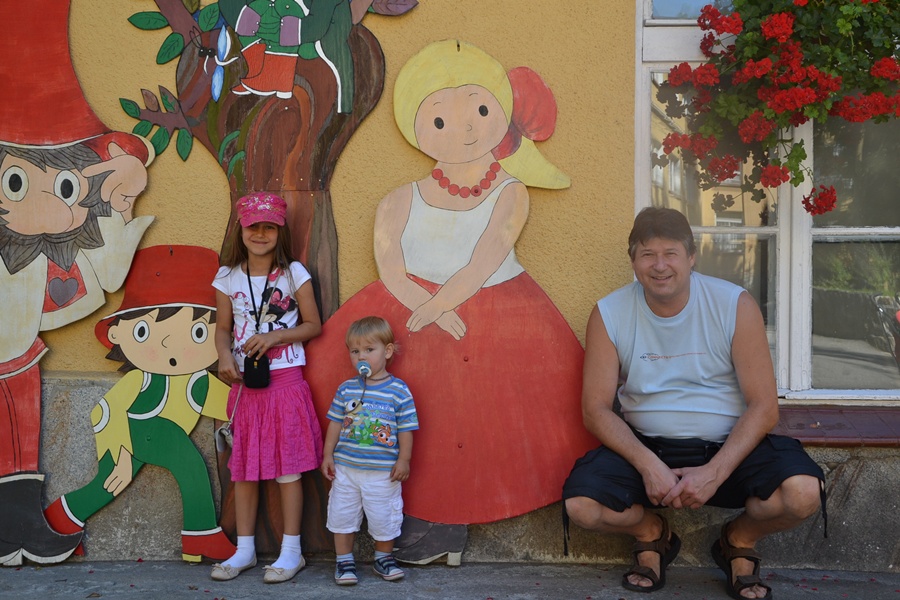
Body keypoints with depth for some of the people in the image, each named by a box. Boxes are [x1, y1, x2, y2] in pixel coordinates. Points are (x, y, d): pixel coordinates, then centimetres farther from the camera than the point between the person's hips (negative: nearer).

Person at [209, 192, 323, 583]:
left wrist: (274, 337, -14)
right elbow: (223, 328, 9)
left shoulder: (293, 273, -2)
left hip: (285, 379, -3)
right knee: (243, 465, 9)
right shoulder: (228, 277, 4)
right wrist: (225, 357, -11)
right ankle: (244, 550, 20)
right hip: (245, 381, 3)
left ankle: (291, 551, 10)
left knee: (287, 465, 0)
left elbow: (313, 325, 0)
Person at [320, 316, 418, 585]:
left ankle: (384, 558, 30)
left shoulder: (398, 390, -7)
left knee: (383, 517, 9)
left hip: (383, 471, -2)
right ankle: (344, 561, 24)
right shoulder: (346, 389, 0)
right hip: (345, 467, 2)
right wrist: (328, 455, 3)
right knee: (342, 514, 9)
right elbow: (335, 423, 6)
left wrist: (403, 460, -7)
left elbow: (406, 429, -5)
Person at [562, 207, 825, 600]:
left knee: (803, 493, -29)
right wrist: (648, 465, -21)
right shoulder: (609, 315, -4)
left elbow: (763, 406, -8)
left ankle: (740, 539, 8)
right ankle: (651, 532, 11)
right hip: (645, 446, 1)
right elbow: (596, 409, -5)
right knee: (581, 505, -26)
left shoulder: (735, 306, -7)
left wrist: (715, 473, -21)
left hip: (728, 446, 0)